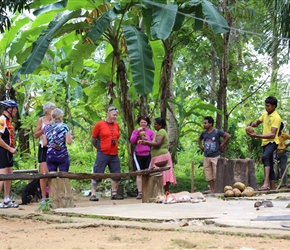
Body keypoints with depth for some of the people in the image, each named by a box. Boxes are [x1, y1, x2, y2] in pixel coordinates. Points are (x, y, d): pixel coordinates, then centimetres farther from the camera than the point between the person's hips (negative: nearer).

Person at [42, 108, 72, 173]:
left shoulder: (46, 127, 5)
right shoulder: (64, 126, -3)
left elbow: (44, 143, 3)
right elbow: (69, 142, -9)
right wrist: (70, 136, 11)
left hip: (50, 155, 3)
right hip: (62, 155, -3)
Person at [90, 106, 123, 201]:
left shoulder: (116, 125, 11)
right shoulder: (99, 124, -4)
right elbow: (93, 139, 3)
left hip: (114, 155, 6)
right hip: (102, 154, -6)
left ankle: (114, 193, 20)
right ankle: (93, 194, 1)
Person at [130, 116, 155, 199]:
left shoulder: (151, 132, 9)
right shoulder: (135, 131, 12)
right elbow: (132, 141, -1)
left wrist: (146, 140, -11)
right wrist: (137, 132, -6)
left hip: (148, 155, -1)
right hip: (138, 155, 1)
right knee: (139, 174, -3)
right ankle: (139, 193, -2)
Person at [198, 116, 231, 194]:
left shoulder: (217, 132, -7)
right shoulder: (204, 133, 7)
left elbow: (228, 136, -8)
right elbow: (199, 139, 28)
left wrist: (222, 145, -7)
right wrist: (201, 146, 13)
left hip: (215, 156, -5)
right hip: (206, 157, 5)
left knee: (216, 174, -4)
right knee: (208, 175, 6)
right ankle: (212, 190, 13)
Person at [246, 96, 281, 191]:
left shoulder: (276, 118, -16)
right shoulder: (265, 114, 10)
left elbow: (272, 135, -23)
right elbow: (257, 122, 28)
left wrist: (256, 136, -29)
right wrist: (252, 124, 3)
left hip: (272, 142, -9)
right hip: (265, 142, 9)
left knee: (265, 157, -35)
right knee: (269, 166, 12)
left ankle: (266, 184, -48)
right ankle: (272, 188, 19)